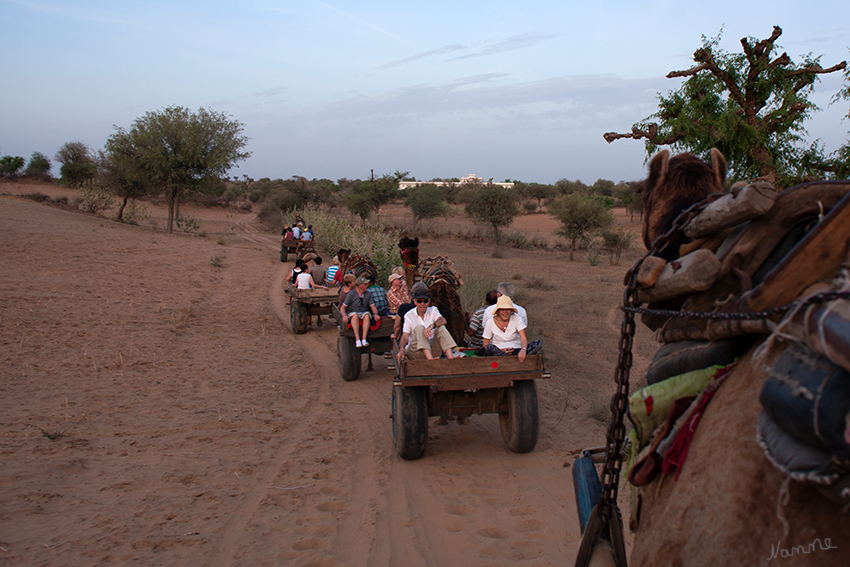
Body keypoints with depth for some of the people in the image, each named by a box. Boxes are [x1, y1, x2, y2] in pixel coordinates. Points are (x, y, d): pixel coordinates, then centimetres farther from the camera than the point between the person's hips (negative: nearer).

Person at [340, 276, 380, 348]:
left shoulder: (368, 294, 9)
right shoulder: (351, 294, -2)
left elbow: (373, 307, 8)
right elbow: (343, 307, -4)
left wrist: (375, 314, -13)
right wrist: (344, 315, -24)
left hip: (364, 313, 2)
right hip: (352, 313, -2)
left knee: (367, 315, -33)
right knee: (355, 315, -37)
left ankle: (364, 339, -42)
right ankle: (357, 340, -45)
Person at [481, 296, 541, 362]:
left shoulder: (516, 319, -3)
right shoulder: (490, 322, -5)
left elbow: (523, 338, -14)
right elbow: (485, 344, -2)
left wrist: (523, 350, -38)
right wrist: (501, 350, -19)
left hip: (516, 350, 1)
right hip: (498, 351, -1)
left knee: (537, 344, -21)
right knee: (489, 347, -36)